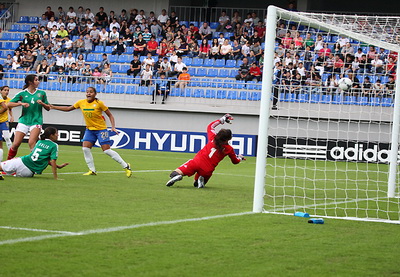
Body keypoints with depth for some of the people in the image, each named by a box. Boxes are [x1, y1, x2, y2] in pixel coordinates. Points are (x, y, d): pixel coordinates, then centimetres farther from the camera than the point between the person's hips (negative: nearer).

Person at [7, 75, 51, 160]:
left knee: (31, 143, -21)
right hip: (24, 121, 0)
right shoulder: (22, 94, 2)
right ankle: (8, 160, 17)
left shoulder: (42, 93, 8)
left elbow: (48, 108, 13)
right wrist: (21, 103, -15)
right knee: (16, 144, -2)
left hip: (36, 121, 0)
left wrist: (42, 103, -7)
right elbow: (8, 105, -1)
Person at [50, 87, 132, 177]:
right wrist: (54, 107, 6)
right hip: (89, 129, 5)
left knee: (106, 150, -11)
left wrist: (113, 127, -18)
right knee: (85, 148, -9)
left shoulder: (99, 103, -13)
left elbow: (110, 115, -6)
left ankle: (126, 166, 0)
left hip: (101, 129, -5)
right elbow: (68, 109, 11)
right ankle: (92, 170, 2)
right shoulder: (81, 102, 0)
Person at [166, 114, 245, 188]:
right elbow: (235, 161, 20)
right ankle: (200, 181, -9)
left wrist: (222, 120, 32)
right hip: (207, 171, 0)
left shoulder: (213, 138, 3)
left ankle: (176, 175, -37)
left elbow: (210, 126, 25)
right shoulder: (229, 149, 1)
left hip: (197, 161, 0)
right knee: (196, 184, 26)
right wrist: (240, 158, 43)